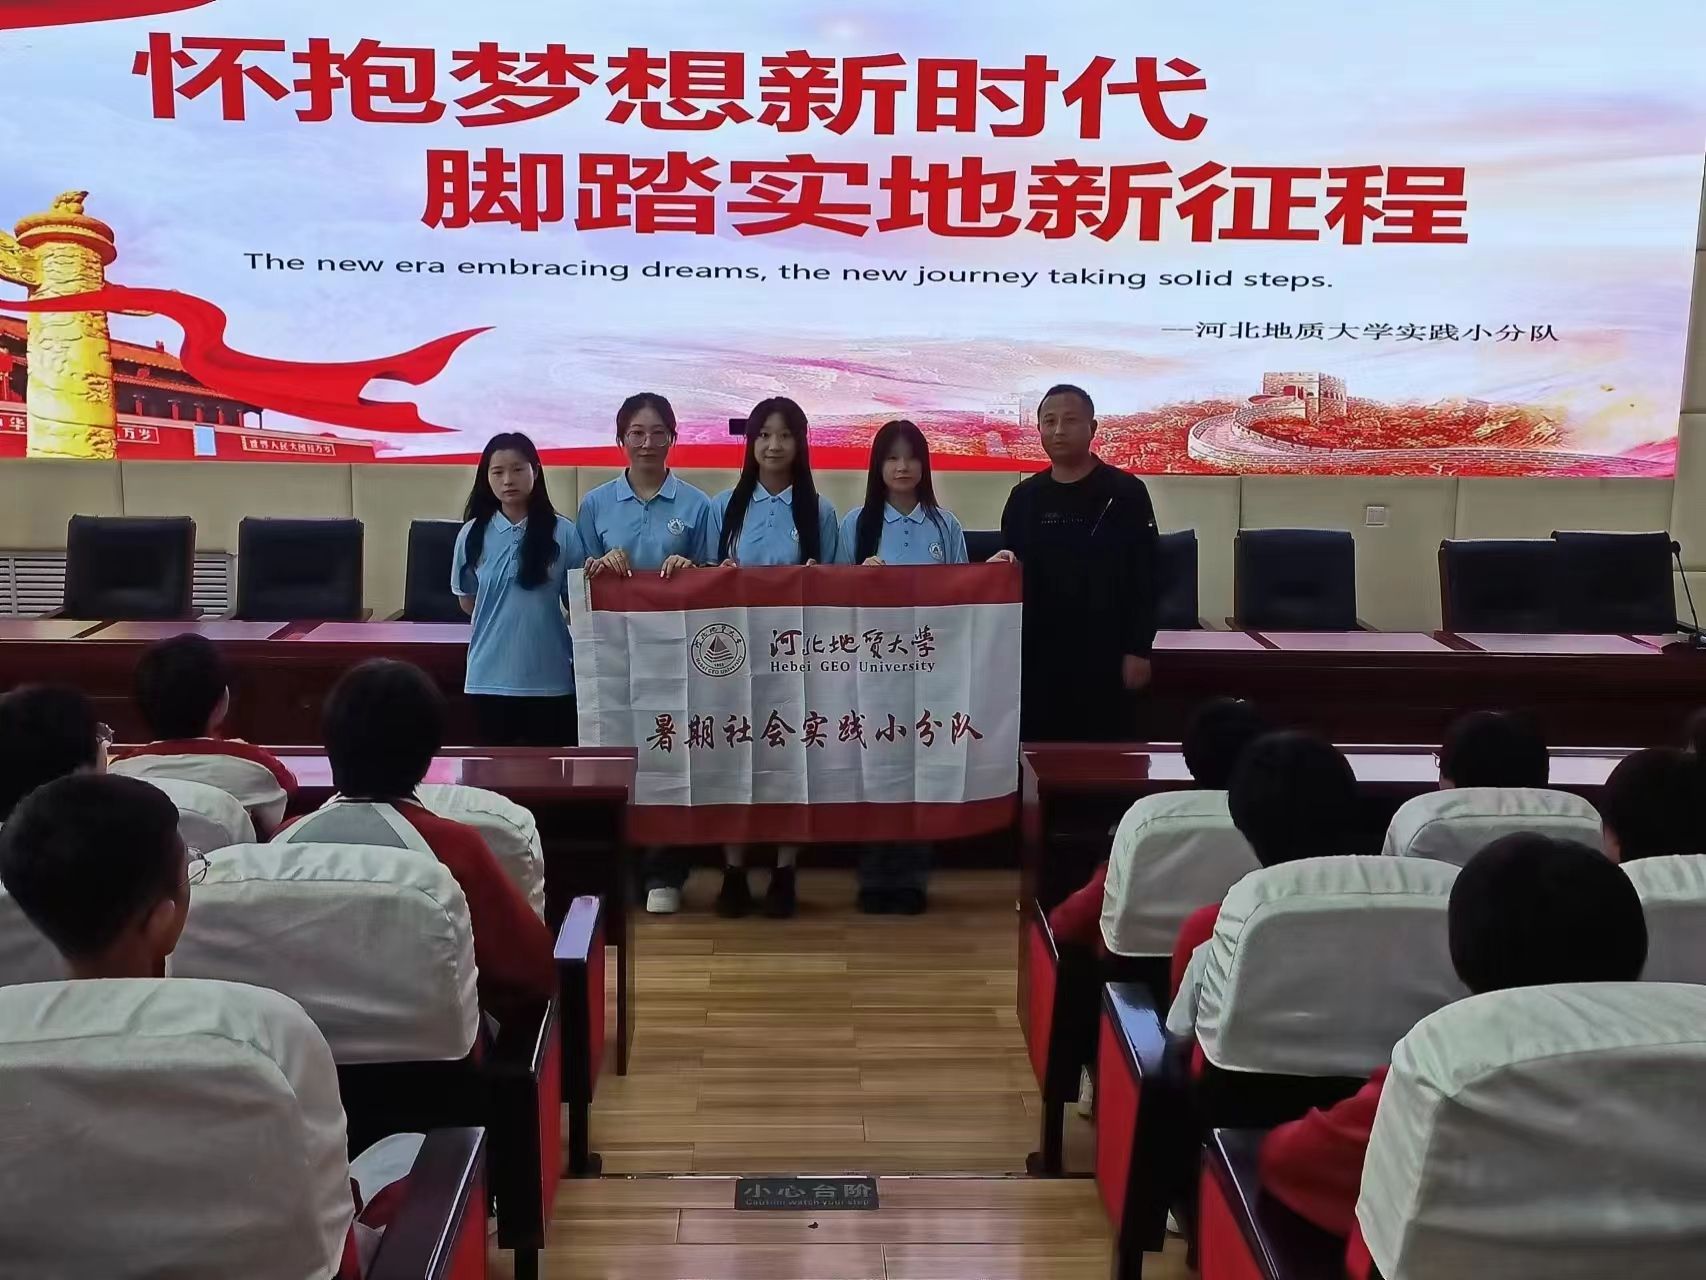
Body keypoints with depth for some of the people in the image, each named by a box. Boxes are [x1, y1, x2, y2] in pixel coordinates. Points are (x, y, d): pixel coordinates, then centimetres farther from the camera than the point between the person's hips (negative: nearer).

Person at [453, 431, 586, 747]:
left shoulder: (563, 532, -4)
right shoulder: (473, 533, 1)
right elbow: (467, 603, 10)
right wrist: (503, 613, 2)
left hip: (550, 675, -1)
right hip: (490, 674, 1)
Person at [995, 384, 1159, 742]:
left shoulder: (1126, 493, -3)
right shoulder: (1024, 496, 10)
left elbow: (1145, 578, -5)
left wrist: (1138, 650, -9)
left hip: (1105, 653, -4)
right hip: (1037, 653, 4)